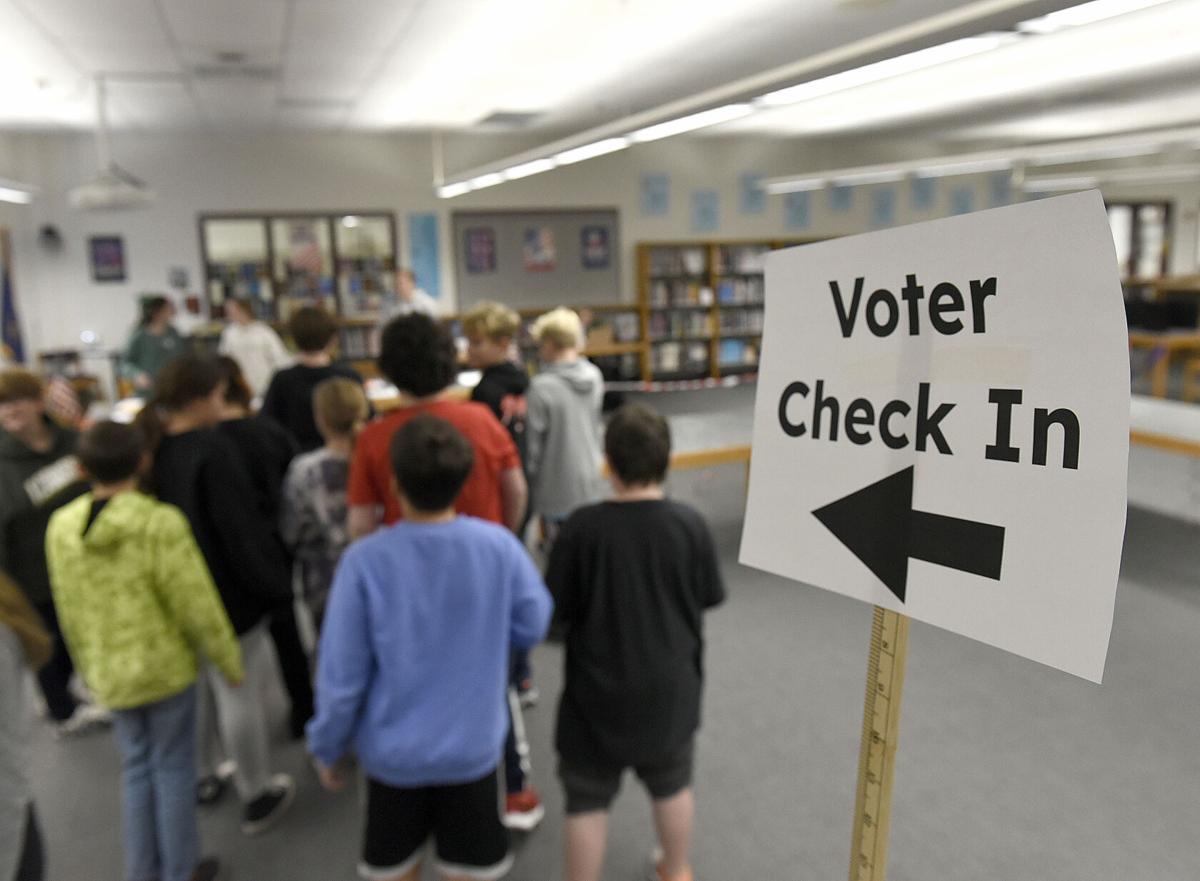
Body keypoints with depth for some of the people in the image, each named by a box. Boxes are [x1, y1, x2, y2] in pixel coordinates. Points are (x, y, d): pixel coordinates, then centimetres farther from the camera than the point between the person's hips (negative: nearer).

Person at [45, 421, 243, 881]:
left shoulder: (61, 525, -6)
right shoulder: (160, 522, -22)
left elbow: (69, 610, 4)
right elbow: (197, 605, -18)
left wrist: (90, 665, 19)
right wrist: (229, 661, -5)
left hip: (109, 674, 5)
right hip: (166, 668, -4)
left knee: (136, 767, 22)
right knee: (173, 769, 13)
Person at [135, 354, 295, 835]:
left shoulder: (152, 448, -3)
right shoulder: (212, 449, -25)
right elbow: (240, 529, -23)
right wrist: (274, 584, -12)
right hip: (227, 593, -7)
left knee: (196, 686, 24)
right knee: (240, 694, 7)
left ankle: (203, 778, 41)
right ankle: (258, 796, 23)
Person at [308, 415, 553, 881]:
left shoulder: (364, 561, -22)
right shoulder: (499, 545, -19)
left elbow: (341, 674, -14)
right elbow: (532, 627, -4)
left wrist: (326, 747, 3)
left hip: (393, 751, 0)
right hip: (472, 746, 1)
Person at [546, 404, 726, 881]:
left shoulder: (582, 527, -20)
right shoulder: (689, 524, -14)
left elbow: (557, 610, -12)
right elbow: (708, 597, -1)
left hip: (598, 691, -3)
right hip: (670, 688, 3)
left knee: (588, 800, 15)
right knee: (672, 786, 26)